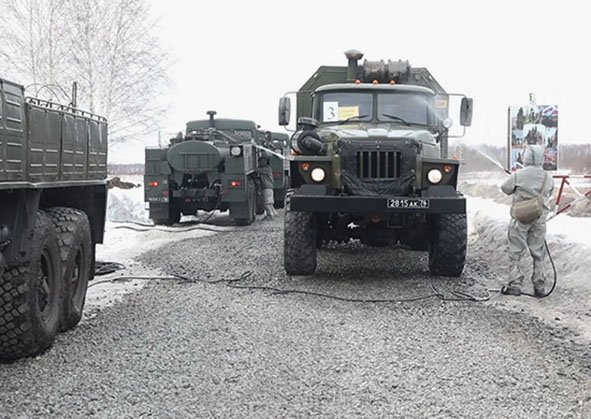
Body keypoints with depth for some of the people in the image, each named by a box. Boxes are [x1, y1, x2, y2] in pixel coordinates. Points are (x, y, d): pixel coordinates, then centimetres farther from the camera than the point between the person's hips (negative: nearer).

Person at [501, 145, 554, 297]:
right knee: (538, 253, 11)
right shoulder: (548, 178, -2)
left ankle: (515, 284, 1)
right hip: (539, 219, 3)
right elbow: (549, 194, 9)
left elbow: (505, 188, 1)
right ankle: (539, 287, 13)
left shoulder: (518, 175, -11)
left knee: (516, 252, 5)